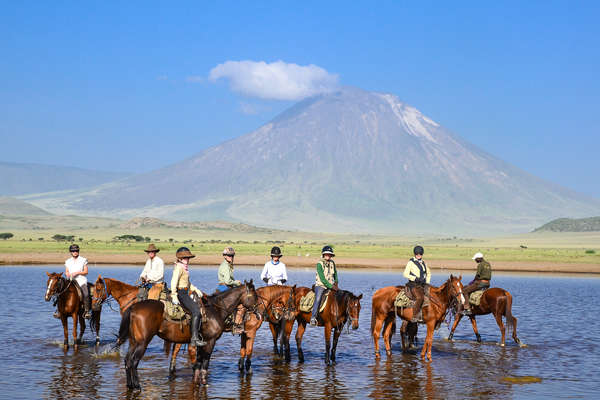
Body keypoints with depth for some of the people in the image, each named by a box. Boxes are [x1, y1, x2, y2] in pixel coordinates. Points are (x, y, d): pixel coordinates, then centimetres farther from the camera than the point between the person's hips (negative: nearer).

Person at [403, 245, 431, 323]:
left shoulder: (423, 262, 17)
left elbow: (428, 273, 30)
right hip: (414, 284, -6)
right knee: (420, 297, -31)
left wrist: (427, 282, 15)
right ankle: (415, 316, -26)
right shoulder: (411, 262, 0)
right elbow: (405, 274, -5)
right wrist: (415, 278, -15)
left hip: (423, 284, 6)